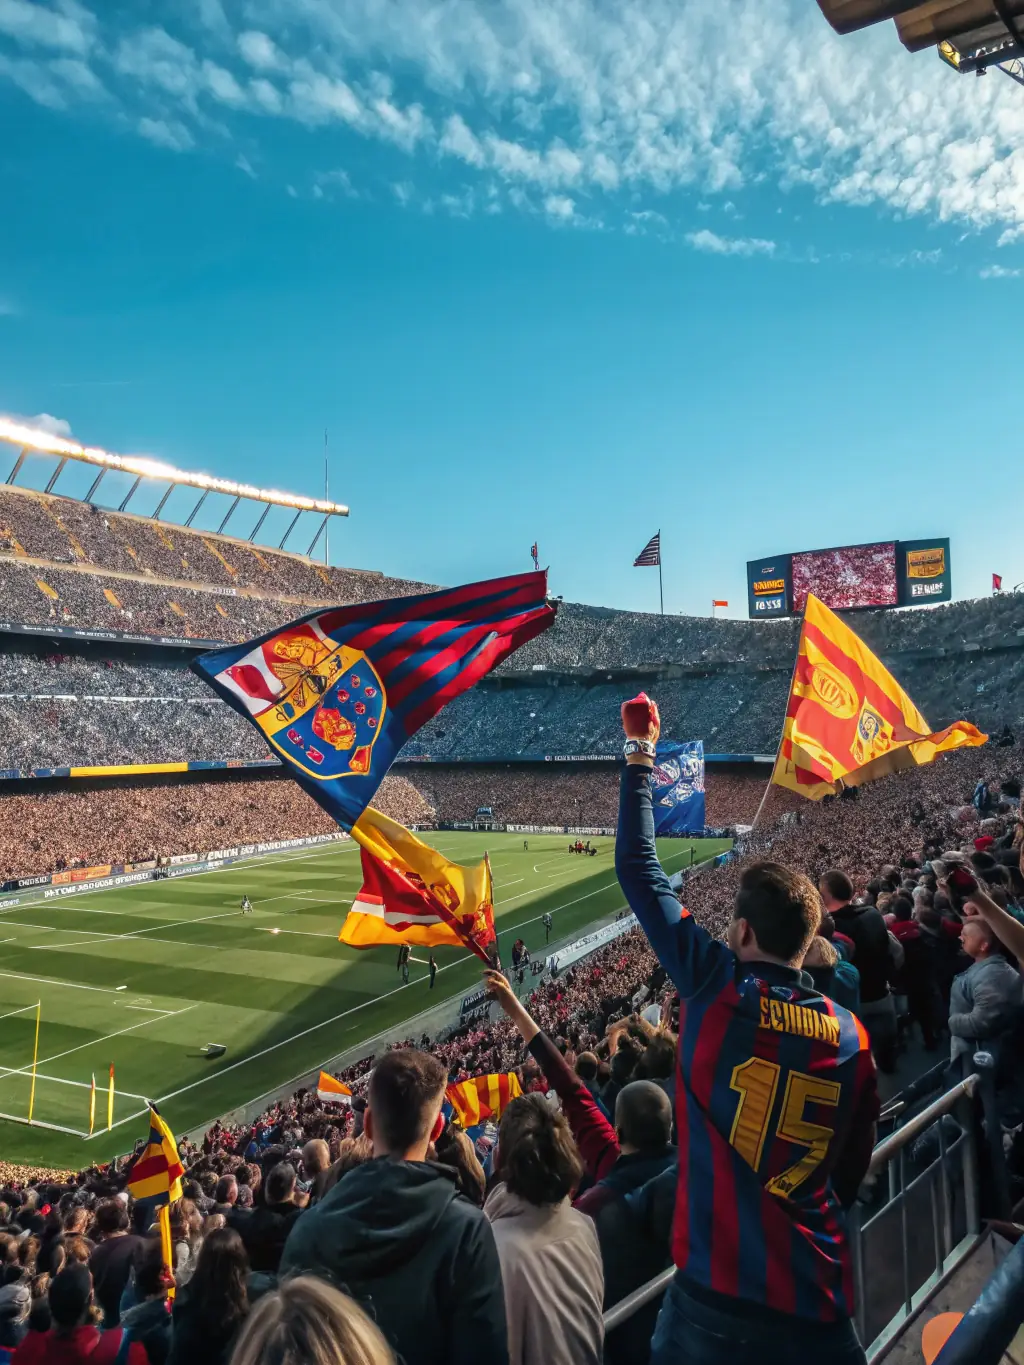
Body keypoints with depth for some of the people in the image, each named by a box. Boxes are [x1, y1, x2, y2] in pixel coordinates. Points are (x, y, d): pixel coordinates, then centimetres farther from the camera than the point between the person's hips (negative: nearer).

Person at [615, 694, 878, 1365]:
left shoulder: (718, 989, -13)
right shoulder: (853, 1037, -2)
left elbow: (639, 868, -6)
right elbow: (851, 1174, 10)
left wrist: (640, 755, 4)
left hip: (718, 1288, -3)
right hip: (819, 1302, 3)